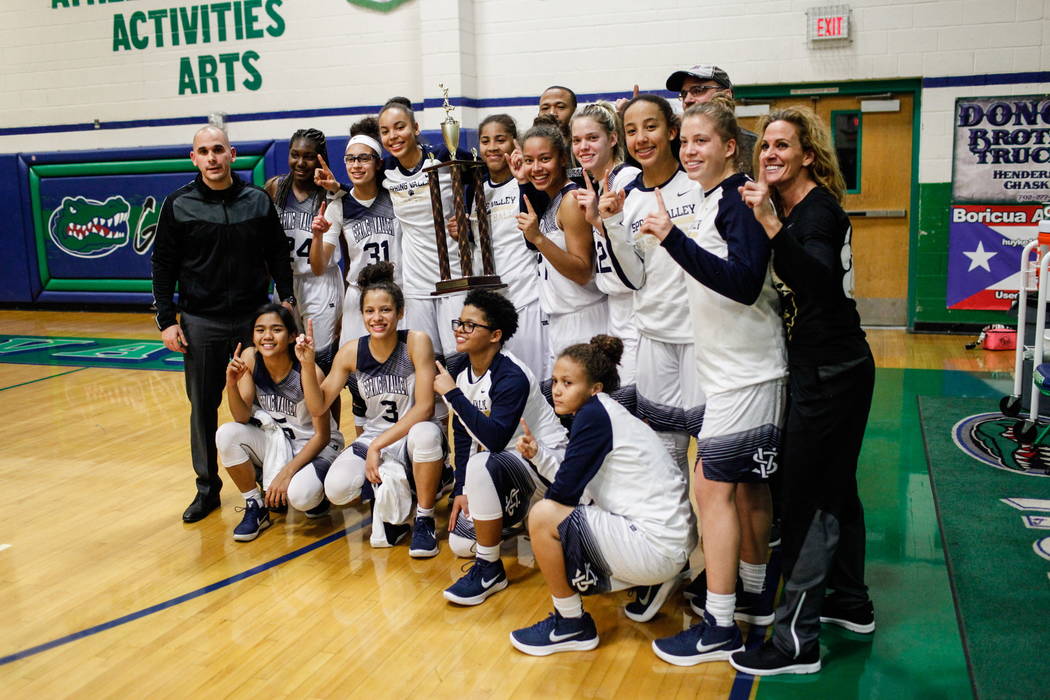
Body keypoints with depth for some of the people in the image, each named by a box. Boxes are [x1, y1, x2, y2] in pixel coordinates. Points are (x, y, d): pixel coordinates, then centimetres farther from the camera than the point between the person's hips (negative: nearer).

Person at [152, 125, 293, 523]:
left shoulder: (258, 201, 3)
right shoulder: (178, 205, -1)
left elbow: (278, 256, 7)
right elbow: (163, 266, 2)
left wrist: (287, 300, -3)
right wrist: (166, 320, -3)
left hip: (254, 318, 1)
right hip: (201, 322, 0)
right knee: (203, 406, 7)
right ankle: (207, 487, 20)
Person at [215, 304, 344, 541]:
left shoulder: (308, 371, -24)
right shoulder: (250, 358, -11)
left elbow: (322, 435, -18)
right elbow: (243, 417, -9)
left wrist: (286, 473, -24)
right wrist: (231, 385, -28)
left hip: (313, 444, -5)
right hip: (274, 438, 5)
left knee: (300, 496, -33)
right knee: (227, 434, -23)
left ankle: (315, 494, 8)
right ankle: (256, 508, -2)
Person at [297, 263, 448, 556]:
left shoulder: (417, 342, -14)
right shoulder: (351, 352, -5)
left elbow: (424, 406, -20)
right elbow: (318, 406, -1)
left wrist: (378, 445, -24)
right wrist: (308, 365, -18)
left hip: (412, 437, -2)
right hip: (372, 439, 2)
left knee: (426, 433, -39)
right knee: (336, 488, -27)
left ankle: (424, 520, -13)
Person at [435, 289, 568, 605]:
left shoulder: (511, 377, -27)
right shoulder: (458, 369, -4)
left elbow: (494, 439, -38)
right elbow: (463, 432, 4)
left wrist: (452, 393, -33)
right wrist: (461, 489, -1)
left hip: (545, 458, -8)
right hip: (503, 460, 8)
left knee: (482, 465, -38)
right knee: (460, 544, 3)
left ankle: (490, 570, -21)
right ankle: (519, 515, 31)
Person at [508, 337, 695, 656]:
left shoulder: (594, 414, -14)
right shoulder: (609, 413, 13)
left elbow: (565, 490, -15)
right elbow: (579, 486, 14)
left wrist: (543, 507, 7)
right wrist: (539, 455, 5)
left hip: (657, 546, -11)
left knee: (543, 516, -13)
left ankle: (572, 626, 2)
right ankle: (649, 587, 20)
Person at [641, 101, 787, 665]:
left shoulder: (739, 199, -16)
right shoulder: (712, 201, 13)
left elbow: (744, 281, -26)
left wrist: (674, 239, -28)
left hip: (744, 372, -10)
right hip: (732, 369, 10)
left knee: (714, 487, -6)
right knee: (744, 485, 18)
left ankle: (720, 628, 4)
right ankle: (754, 595, 33)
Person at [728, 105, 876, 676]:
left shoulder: (818, 209, -16)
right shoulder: (790, 207, 10)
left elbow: (819, 281, -35)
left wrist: (771, 226, -43)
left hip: (828, 373, -10)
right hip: (829, 368, 10)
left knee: (805, 500, -6)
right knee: (835, 488, 19)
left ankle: (797, 640, 1)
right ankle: (851, 604, 35)